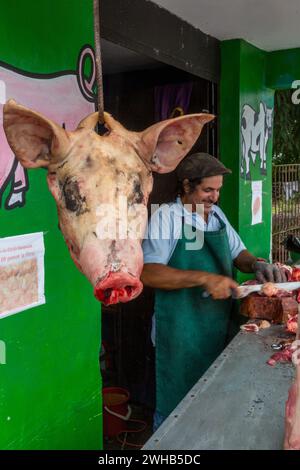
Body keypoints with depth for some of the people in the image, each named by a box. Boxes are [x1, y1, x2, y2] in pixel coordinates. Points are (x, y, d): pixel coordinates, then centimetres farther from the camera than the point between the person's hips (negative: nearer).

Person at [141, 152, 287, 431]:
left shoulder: (217, 215, 8)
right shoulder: (166, 217, -13)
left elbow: (238, 253, 16)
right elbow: (147, 273, -22)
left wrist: (256, 265, -7)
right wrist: (204, 278, -29)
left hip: (217, 325, 7)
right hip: (180, 331, -6)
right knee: (176, 406, 9)